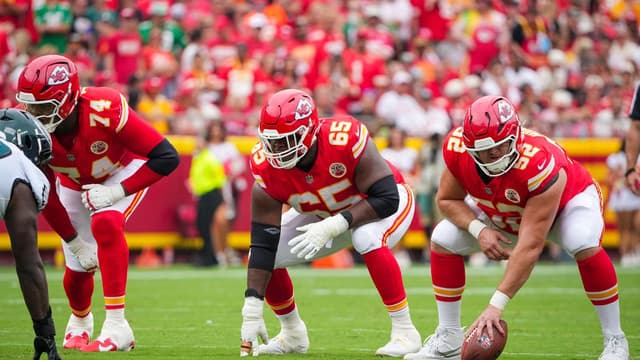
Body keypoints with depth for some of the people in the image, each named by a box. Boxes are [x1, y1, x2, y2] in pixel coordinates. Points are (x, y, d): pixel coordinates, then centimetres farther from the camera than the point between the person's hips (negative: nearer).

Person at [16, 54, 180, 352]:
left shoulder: (104, 110, -41)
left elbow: (167, 158, -35)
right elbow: (45, 196, -14)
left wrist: (118, 192, -36)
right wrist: (75, 242, -12)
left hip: (123, 172, -4)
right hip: (73, 182, 4)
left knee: (106, 224, -33)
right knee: (78, 270, 5)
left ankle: (116, 327, -29)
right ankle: (79, 322, 42)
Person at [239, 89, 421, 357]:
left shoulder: (346, 140, -39)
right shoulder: (267, 170, -26)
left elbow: (387, 199, -34)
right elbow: (263, 245, -24)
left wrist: (333, 226, -44)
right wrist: (251, 313, -30)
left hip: (385, 202, -5)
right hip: (323, 215, 5)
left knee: (367, 239, -37)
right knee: (267, 255, -10)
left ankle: (404, 332, -24)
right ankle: (292, 335, 15)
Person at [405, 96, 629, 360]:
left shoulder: (541, 166, -45)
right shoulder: (457, 148, -31)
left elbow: (529, 247, -43)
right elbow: (447, 199, -11)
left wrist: (496, 305, -46)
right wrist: (478, 230, -32)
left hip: (568, 199, -5)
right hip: (501, 213, 5)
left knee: (585, 246, -35)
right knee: (443, 241, -9)